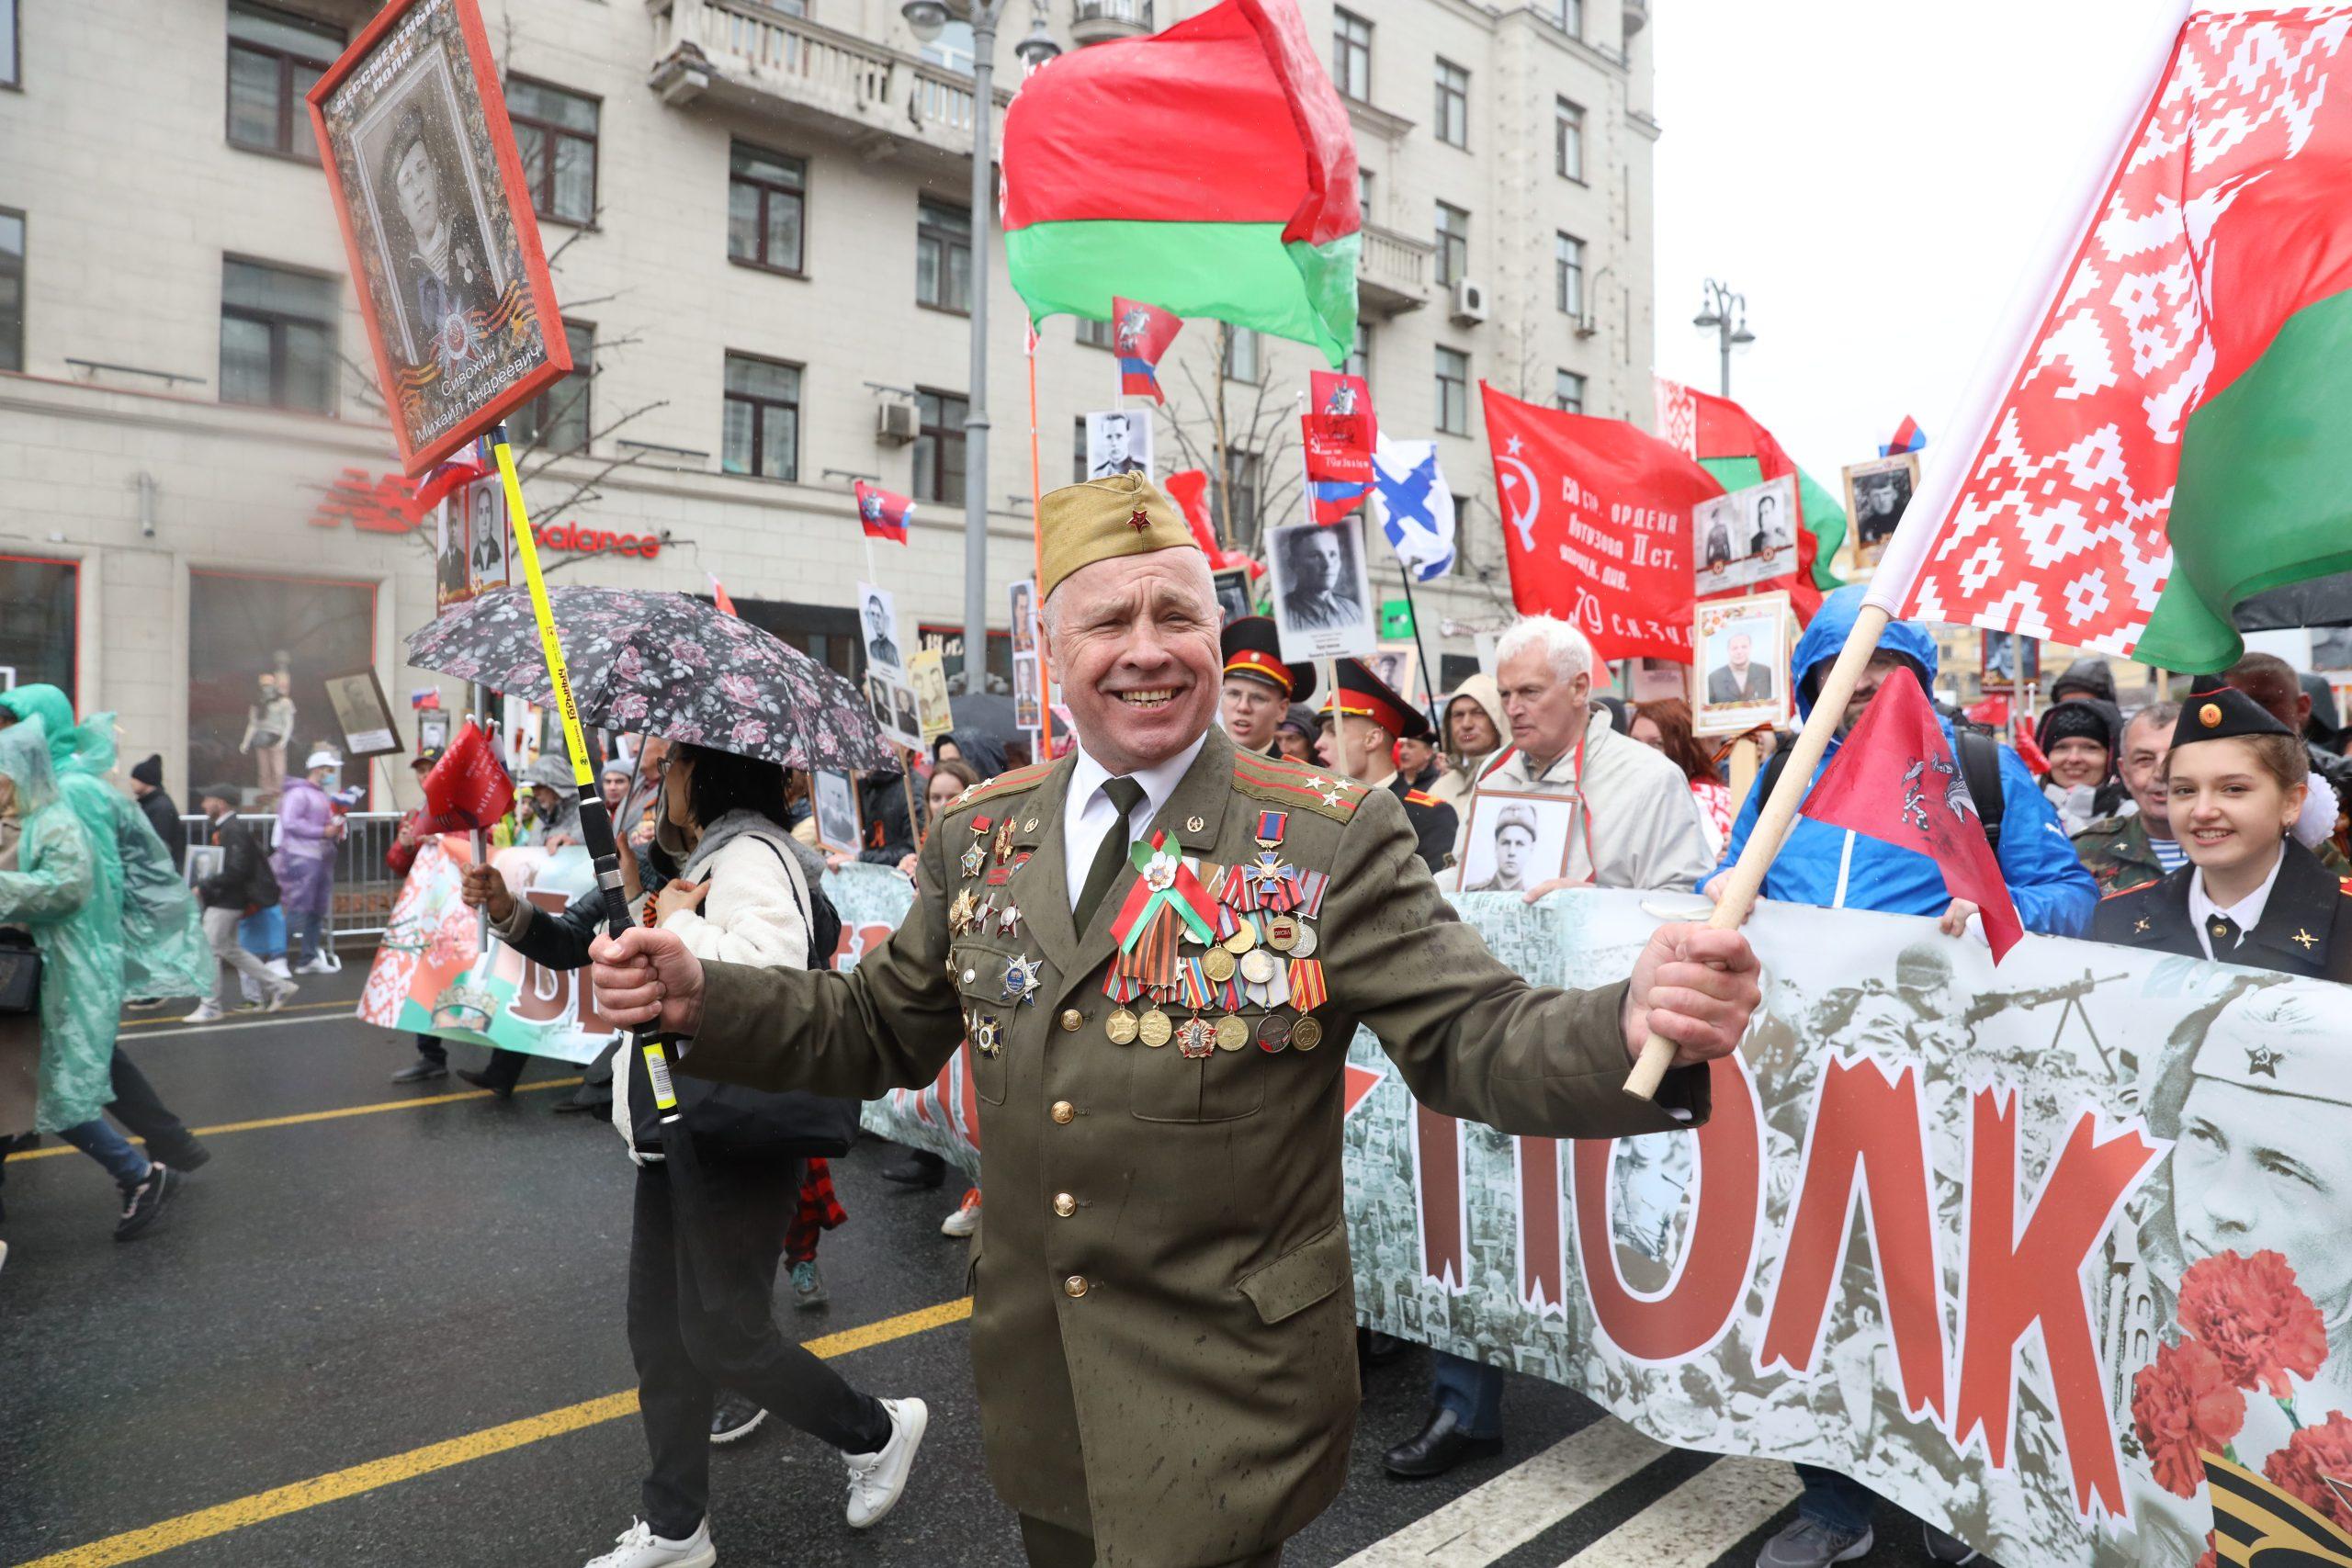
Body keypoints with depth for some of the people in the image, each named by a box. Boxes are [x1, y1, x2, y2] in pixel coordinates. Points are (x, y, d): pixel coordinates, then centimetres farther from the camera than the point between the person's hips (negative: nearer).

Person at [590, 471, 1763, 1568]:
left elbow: (1469, 1038, -16)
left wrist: (1639, 1025, -36)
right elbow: (879, 1031, 8)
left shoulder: (1335, 838, -13)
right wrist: (697, 999, -6)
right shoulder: (978, 838, 0)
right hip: (1033, 1374, 5)